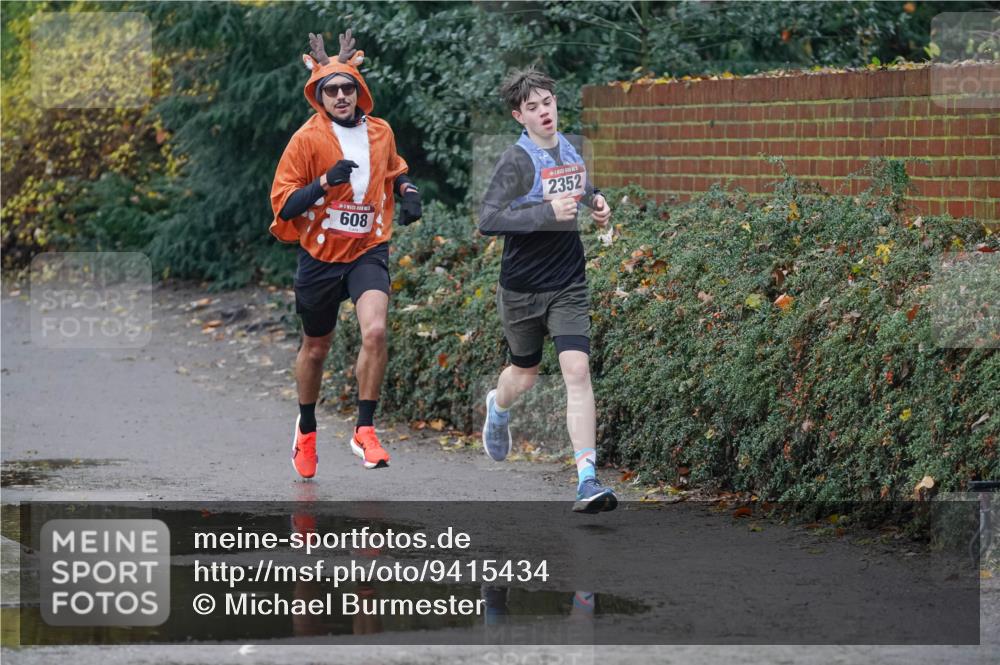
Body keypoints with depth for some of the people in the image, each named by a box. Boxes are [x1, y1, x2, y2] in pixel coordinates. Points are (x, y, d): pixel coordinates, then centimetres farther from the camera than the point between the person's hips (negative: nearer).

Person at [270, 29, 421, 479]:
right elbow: (282, 204, -13)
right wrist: (325, 181, -27)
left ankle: (364, 431, -12)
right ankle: (306, 428, 41)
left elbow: (394, 168, 25)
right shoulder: (307, 138, -10)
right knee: (315, 348, 15)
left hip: (368, 249, 1)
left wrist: (407, 189, 4)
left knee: (375, 330, -24)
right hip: (320, 255, -1)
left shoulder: (380, 132, 2)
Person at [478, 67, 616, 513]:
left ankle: (588, 480, -17)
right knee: (526, 373, 16)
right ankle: (498, 407, 55)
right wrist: (547, 213, -31)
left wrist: (595, 201, 7)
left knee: (577, 370, -14)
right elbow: (487, 221, -25)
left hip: (568, 286, 3)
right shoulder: (517, 161, -15)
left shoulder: (570, 150, 5)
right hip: (522, 288, -3)